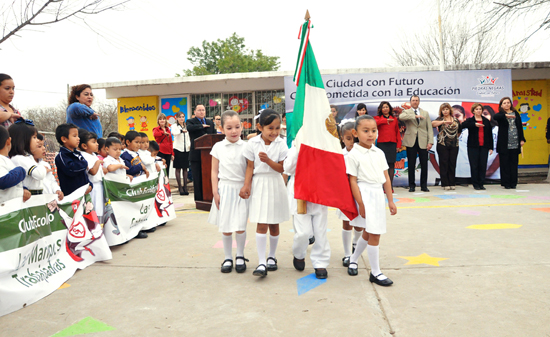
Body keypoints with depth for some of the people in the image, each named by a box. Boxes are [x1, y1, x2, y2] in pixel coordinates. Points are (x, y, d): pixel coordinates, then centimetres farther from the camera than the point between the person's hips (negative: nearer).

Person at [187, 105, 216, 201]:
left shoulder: (210, 123, 16)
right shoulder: (191, 121, 1)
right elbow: (189, 128, -22)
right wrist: (202, 126, -14)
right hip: (196, 155, -4)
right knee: (197, 178, 2)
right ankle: (199, 199, 11)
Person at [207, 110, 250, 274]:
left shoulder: (246, 147, -1)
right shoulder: (218, 147, 3)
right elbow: (214, 171, 5)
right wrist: (215, 192, 1)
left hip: (242, 189, -1)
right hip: (225, 189, 1)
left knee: (240, 227, -1)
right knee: (225, 227, 6)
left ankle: (240, 256, 21)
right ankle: (228, 258, 23)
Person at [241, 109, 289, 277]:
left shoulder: (281, 144, -6)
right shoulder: (252, 143, -6)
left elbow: (282, 168, -7)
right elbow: (250, 167, -3)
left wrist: (268, 160, -21)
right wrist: (246, 186, -11)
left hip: (275, 184, 1)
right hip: (259, 184, -1)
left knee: (274, 224, 11)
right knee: (262, 224, -6)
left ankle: (272, 257, 29)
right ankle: (261, 262, -3)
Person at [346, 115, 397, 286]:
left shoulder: (379, 153, 9)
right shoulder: (353, 155, -9)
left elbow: (386, 178, 11)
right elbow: (353, 181, -11)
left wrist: (390, 201, 10)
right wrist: (360, 204, -14)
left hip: (378, 195, 7)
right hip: (365, 195, -7)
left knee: (368, 232, 17)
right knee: (374, 234, -6)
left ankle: (353, 259, 38)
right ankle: (375, 273, 8)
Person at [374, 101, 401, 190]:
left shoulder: (394, 119, 16)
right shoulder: (378, 118, 10)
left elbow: (397, 132, 14)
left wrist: (398, 144, 6)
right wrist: (386, 120, -8)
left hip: (392, 144, 2)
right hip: (381, 144, -2)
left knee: (391, 164, 0)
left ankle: (390, 186, 4)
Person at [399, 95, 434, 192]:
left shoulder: (425, 113, 15)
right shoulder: (406, 112, 9)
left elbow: (429, 128, 8)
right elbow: (401, 117, -17)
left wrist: (430, 142, -3)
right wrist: (415, 116, -19)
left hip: (423, 142, 2)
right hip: (411, 142, -2)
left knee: (424, 165, 2)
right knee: (411, 165, 1)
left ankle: (424, 185, 12)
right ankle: (412, 185, 10)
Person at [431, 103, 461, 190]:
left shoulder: (456, 120, 12)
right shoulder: (440, 119, 3)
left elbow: (459, 131, 23)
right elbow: (433, 123, -20)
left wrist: (454, 137, 12)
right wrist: (444, 121, -31)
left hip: (454, 145, 3)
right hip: (442, 145, -3)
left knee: (452, 164, 4)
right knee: (444, 164, -2)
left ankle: (452, 183, 12)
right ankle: (445, 184, 4)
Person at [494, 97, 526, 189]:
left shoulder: (516, 114, 12)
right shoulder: (500, 115, 3)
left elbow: (520, 127, 12)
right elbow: (495, 117, -22)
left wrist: (522, 139, 7)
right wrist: (506, 115, -37)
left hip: (515, 143, 3)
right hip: (504, 144, -3)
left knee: (514, 163, 4)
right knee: (504, 163, -1)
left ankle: (513, 183, 11)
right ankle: (506, 183, 5)